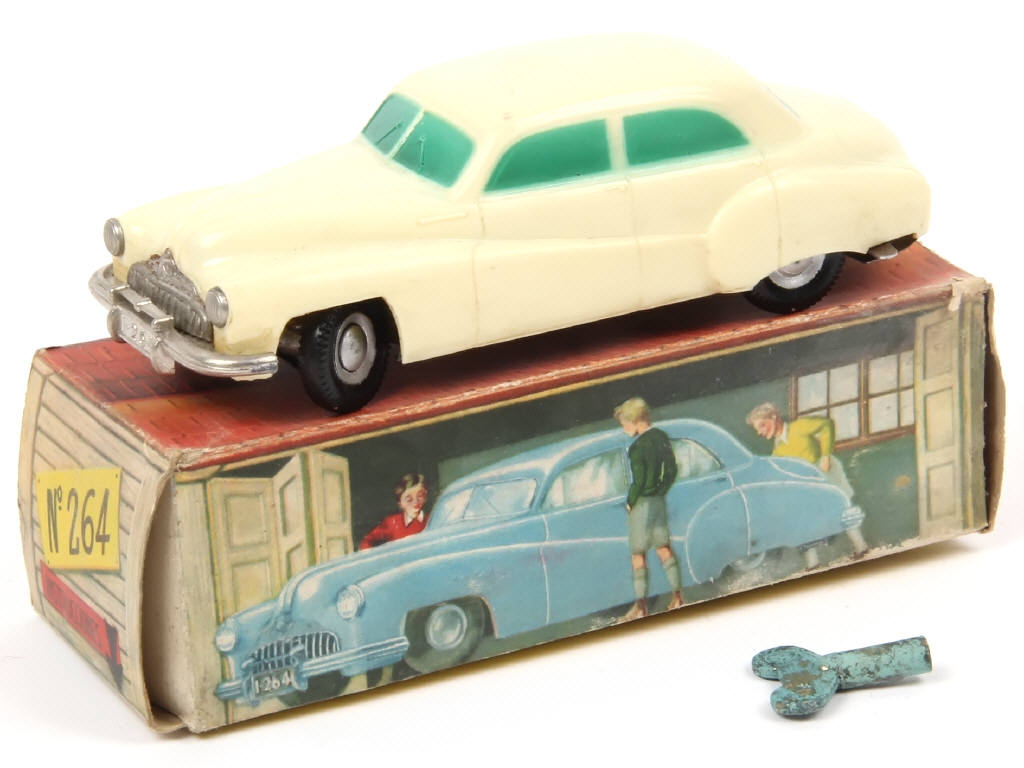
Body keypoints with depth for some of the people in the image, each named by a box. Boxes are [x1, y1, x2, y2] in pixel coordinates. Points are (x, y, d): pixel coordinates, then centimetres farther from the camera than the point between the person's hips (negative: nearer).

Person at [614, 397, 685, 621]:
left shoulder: (637, 447, -21)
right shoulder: (661, 437, 3)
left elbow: (638, 482, -21)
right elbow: (672, 470, 9)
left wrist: (630, 503, -6)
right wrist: (661, 491, 14)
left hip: (642, 502, -8)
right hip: (659, 501, 8)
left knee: (638, 554, 1)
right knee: (663, 548, 17)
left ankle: (641, 605, 2)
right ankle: (677, 596, 19)